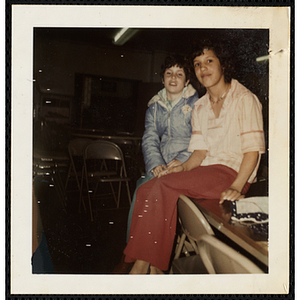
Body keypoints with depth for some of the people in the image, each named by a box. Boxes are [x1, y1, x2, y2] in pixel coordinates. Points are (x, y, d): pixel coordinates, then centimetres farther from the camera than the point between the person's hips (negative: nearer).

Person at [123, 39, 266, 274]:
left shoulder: (244, 98, -3)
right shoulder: (199, 107, 16)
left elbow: (253, 148, -10)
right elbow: (200, 152, 11)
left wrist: (236, 187, -23)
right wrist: (182, 167, -10)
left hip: (233, 172, -6)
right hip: (206, 171, 6)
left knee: (163, 186, -27)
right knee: (147, 189, -18)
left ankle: (143, 265, -17)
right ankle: (153, 268, -18)